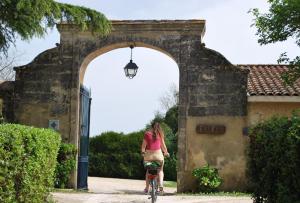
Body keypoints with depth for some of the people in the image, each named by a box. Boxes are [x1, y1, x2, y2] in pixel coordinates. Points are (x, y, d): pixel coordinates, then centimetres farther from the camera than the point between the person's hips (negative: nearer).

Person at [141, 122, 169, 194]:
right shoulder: (159, 134, 3)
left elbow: (144, 145, 0)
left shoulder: (147, 133, 1)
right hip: (158, 153, 0)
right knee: (160, 170, 14)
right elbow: (163, 145, 6)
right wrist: (166, 152, 19)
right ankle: (161, 185, -7)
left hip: (149, 154, 0)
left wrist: (143, 152, 14)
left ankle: (147, 188, 15)